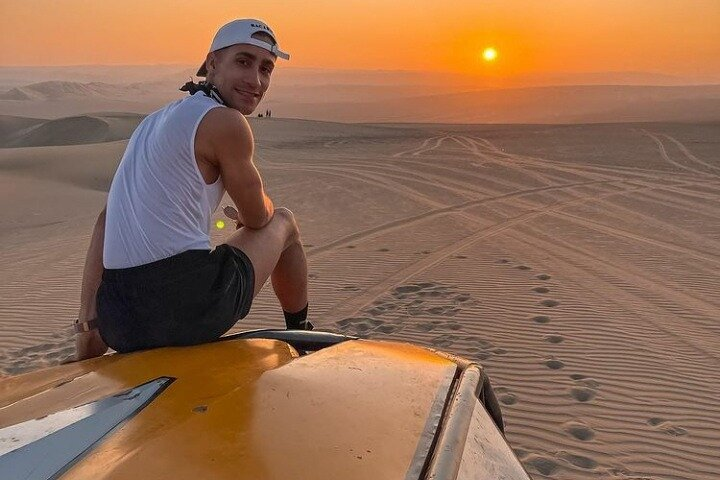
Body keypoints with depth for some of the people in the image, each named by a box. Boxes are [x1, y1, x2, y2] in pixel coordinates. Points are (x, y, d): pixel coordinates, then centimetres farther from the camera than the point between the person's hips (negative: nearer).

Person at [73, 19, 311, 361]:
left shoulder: (155, 120, 17)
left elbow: (106, 221, 15)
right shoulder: (225, 121, -7)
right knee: (284, 222, 20)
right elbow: (258, 217, 4)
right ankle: (302, 336, 35)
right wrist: (246, 216, 30)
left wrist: (87, 319, 15)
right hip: (193, 307, -7)